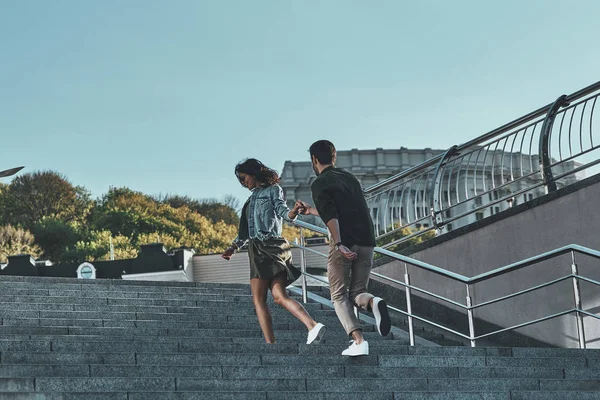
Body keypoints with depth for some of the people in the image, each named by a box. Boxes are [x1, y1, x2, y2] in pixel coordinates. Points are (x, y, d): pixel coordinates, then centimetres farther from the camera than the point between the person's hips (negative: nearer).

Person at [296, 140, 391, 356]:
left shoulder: (320, 183, 0)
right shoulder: (350, 178, 21)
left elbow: (330, 215, -16)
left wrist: (339, 244, -26)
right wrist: (311, 210, 45)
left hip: (344, 243, -5)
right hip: (366, 242, 5)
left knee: (339, 296, 7)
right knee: (357, 292, 15)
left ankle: (359, 341, -11)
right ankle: (373, 302, -21)